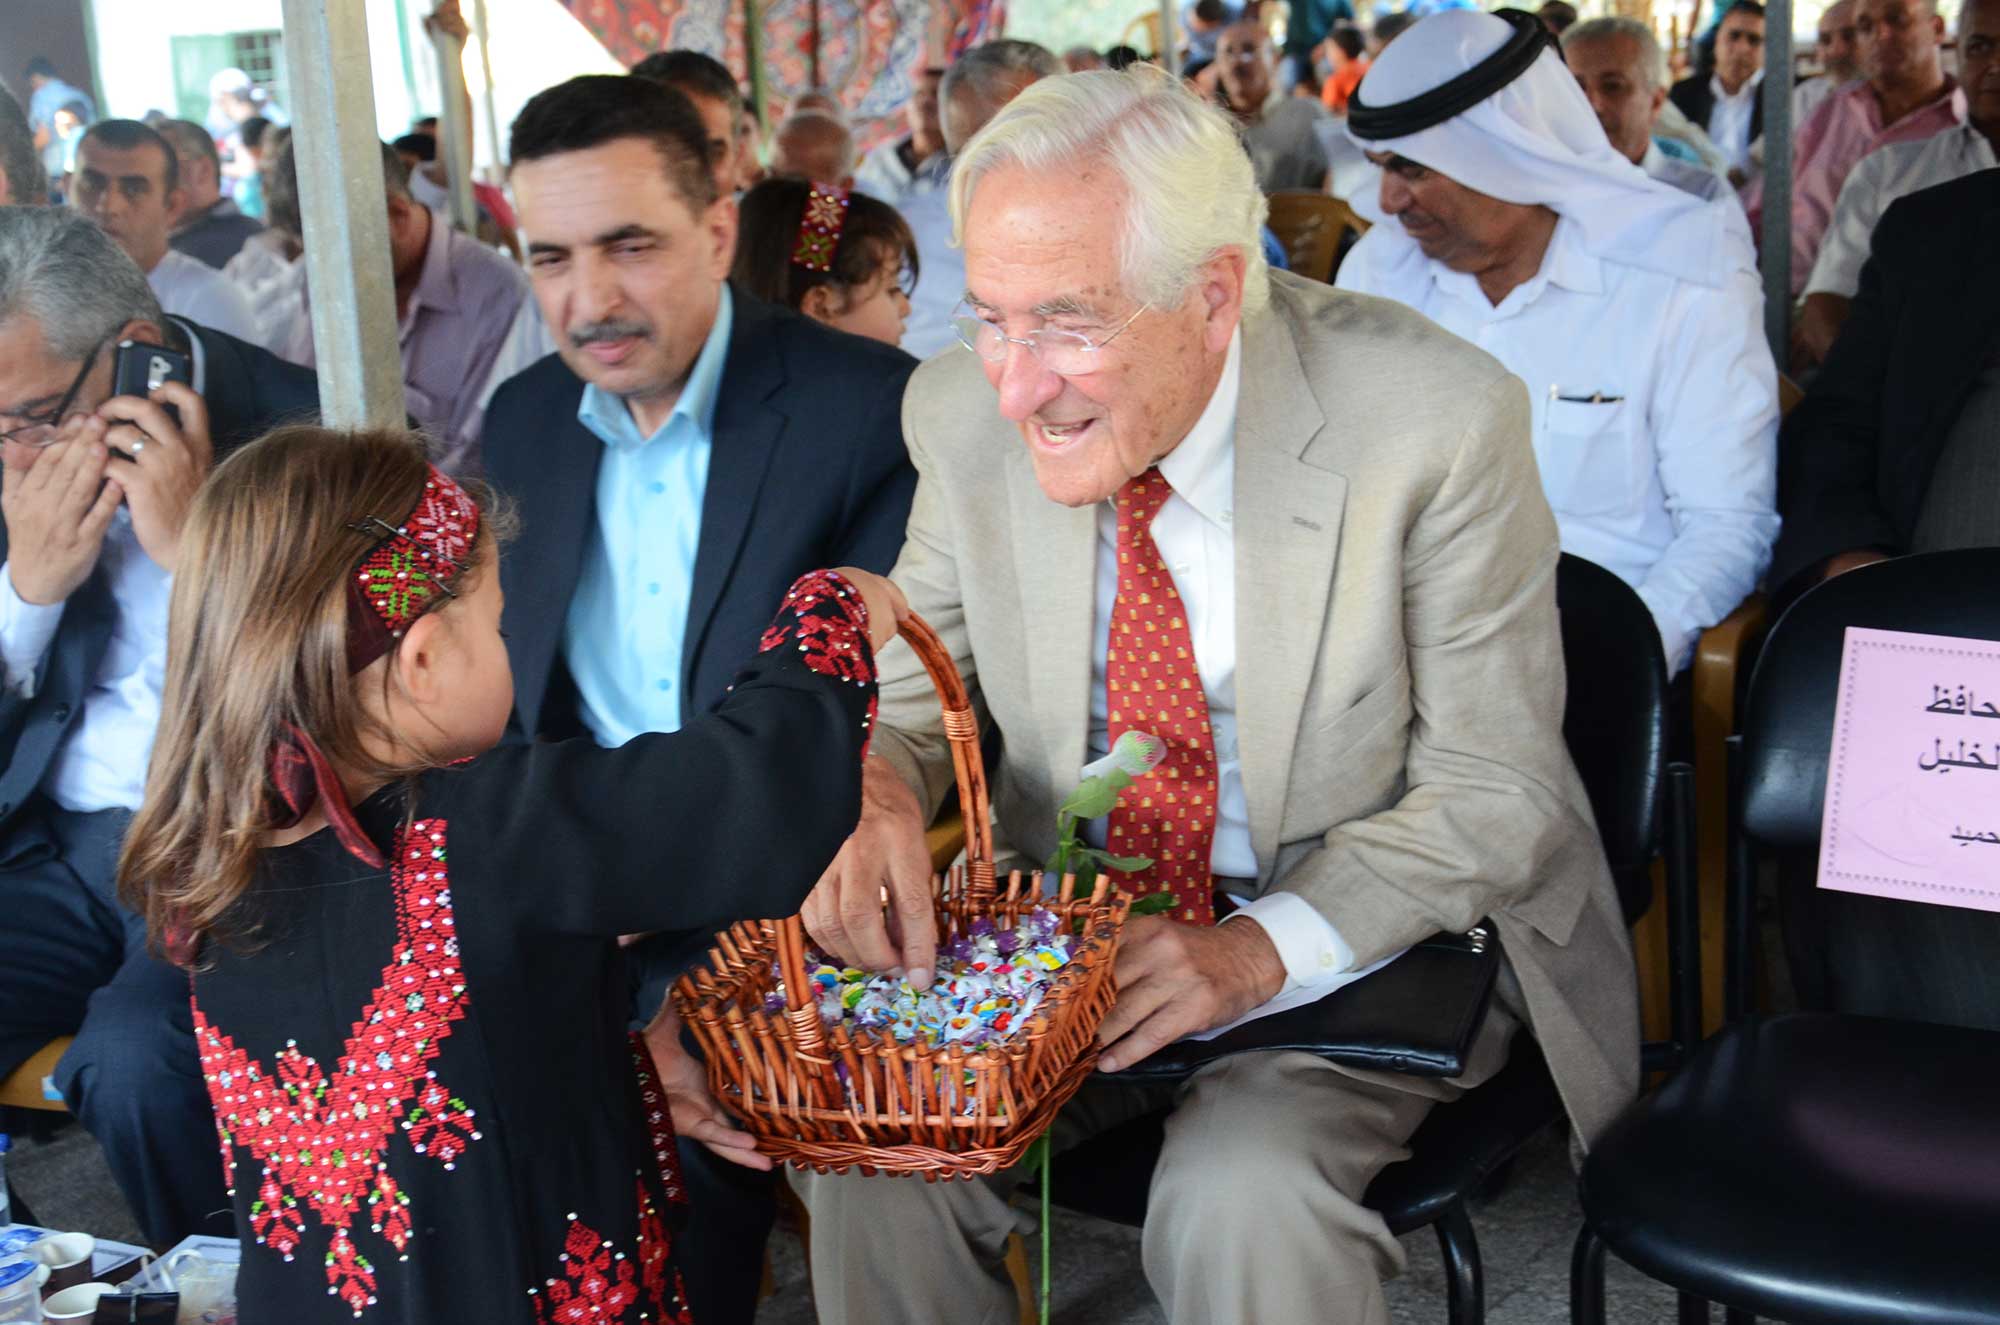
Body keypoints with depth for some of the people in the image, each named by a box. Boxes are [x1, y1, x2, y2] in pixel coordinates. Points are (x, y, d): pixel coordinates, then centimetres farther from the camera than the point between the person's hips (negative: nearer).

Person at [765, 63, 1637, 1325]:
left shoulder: (1438, 426, -21)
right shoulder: (967, 414, -10)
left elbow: (1495, 793, -14)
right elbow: (916, 685, 5)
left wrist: (1264, 947, -29)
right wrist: (874, 793, -20)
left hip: (1366, 937, -3)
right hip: (1075, 924, 4)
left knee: (1240, 1199, -30)